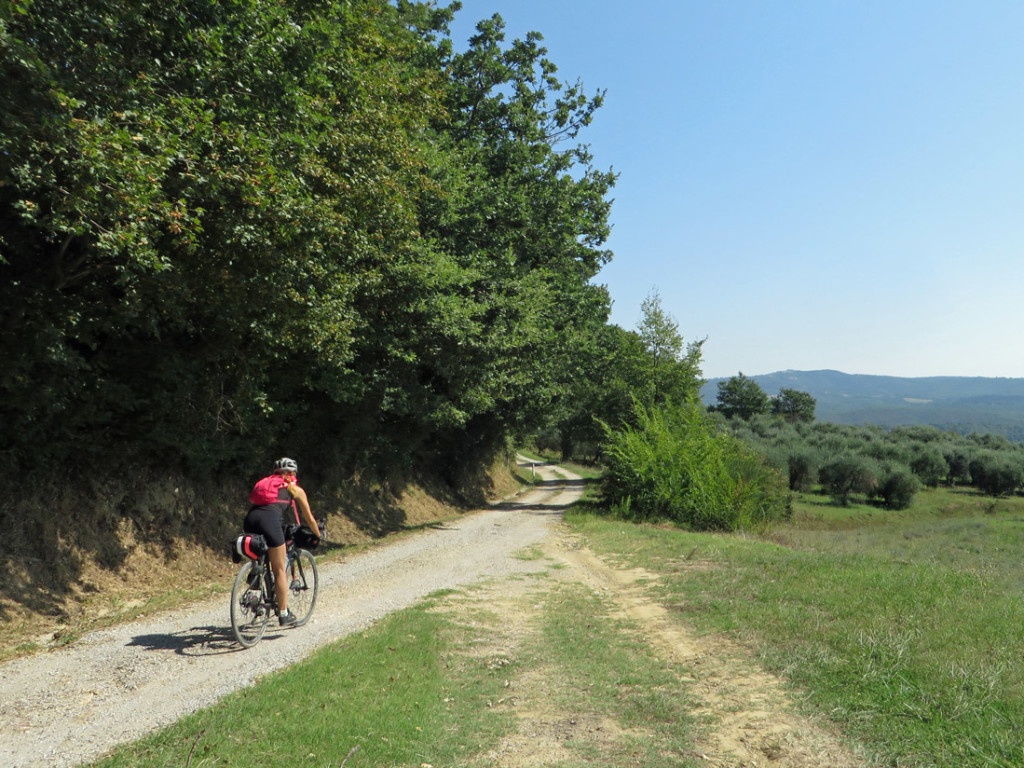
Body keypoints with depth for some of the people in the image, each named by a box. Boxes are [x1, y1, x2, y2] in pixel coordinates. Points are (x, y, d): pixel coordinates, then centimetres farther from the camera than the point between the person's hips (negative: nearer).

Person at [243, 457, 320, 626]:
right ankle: (284, 614, 10)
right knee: (279, 570, 6)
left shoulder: (265, 483, 34)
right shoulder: (295, 489, 22)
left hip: (250, 518, 5)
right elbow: (309, 519, 29)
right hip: (270, 519, -4)